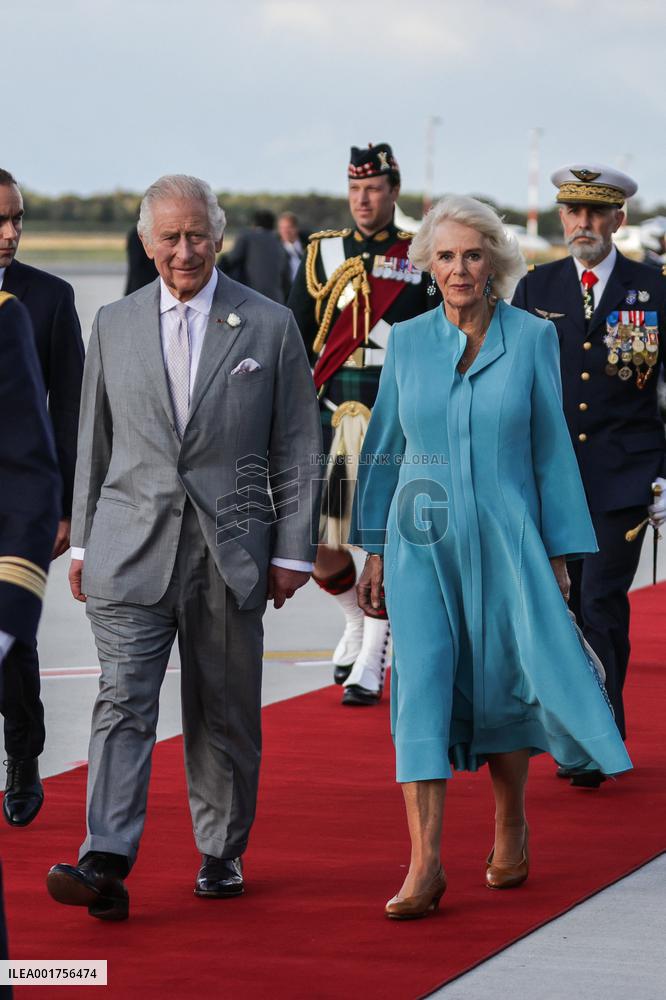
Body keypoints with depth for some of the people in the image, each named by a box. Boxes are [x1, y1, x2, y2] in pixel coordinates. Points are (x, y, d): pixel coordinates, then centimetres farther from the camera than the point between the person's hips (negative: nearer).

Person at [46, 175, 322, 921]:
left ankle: (221, 854, 22)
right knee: (123, 701, -11)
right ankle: (106, 864, -18)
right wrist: (82, 543, 11)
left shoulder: (269, 327, 2)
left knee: (224, 714, 8)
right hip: (132, 548, 1)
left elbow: (297, 448, 4)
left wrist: (293, 549, 0)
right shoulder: (113, 326, 8)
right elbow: (94, 443, 14)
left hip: (230, 550, -1)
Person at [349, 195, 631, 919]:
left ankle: (510, 826, 33)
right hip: (423, 541, 1)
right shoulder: (407, 341, 4)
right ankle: (425, 865, -13)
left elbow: (551, 449, 2)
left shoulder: (532, 338, -1)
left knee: (501, 689, 7)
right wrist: (373, 548, 8)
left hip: (505, 540, -1)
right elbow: (385, 447, 10)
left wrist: (558, 553, 2)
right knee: (421, 686, -11)